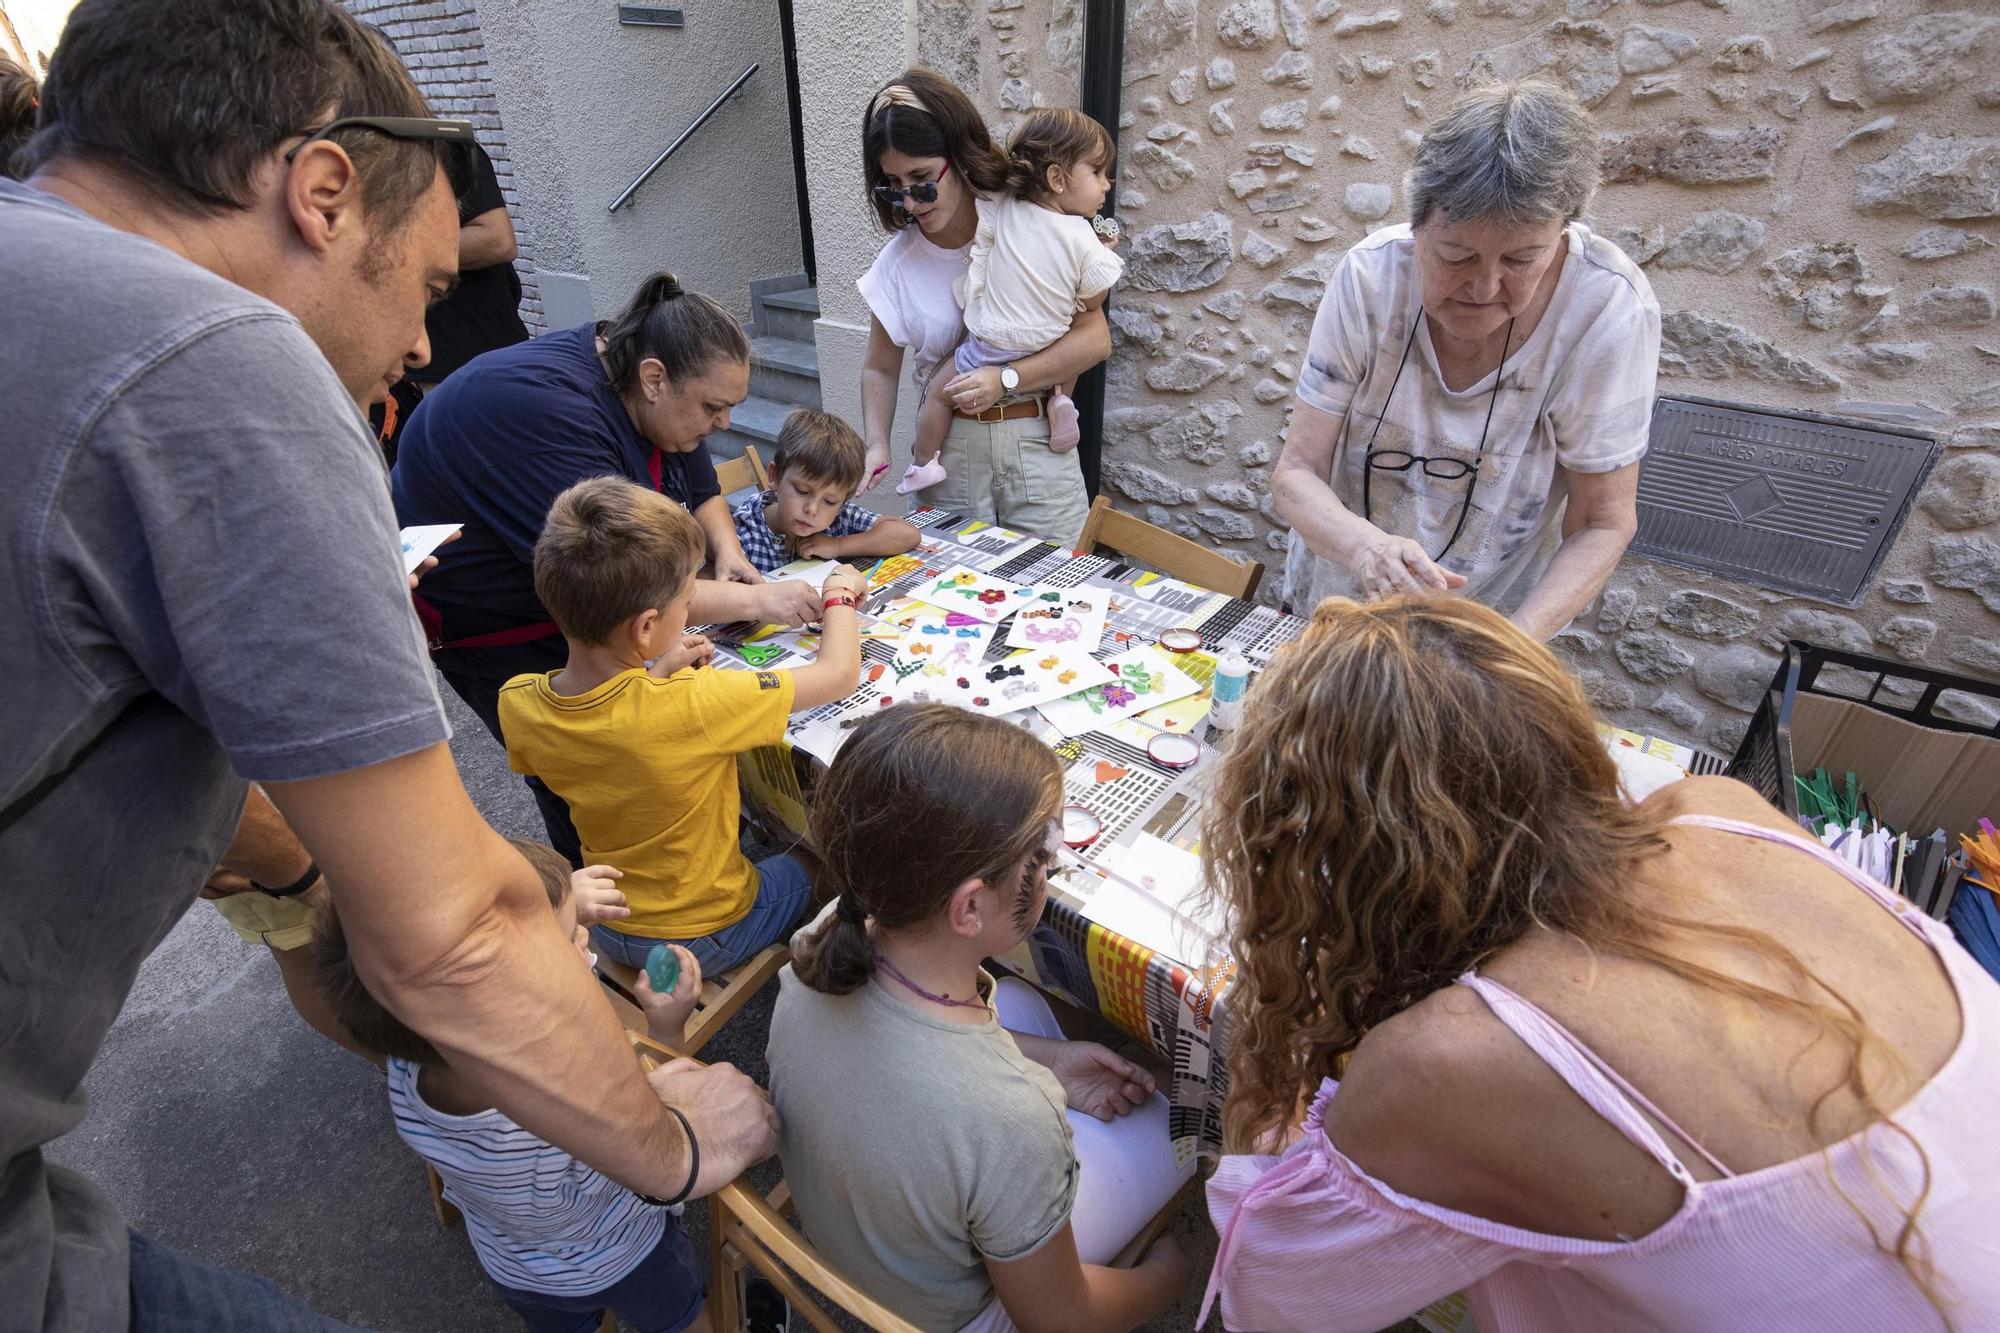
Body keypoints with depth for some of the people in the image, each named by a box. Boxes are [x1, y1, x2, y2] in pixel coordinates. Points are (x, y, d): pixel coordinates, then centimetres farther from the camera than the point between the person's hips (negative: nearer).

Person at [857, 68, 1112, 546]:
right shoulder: (899, 260, 0)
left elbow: (1095, 338, -10)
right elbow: (881, 368, 8)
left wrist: (1006, 379, -21)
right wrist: (877, 446, -9)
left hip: (1036, 441, -1)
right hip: (948, 449, 2)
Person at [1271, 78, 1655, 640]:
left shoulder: (1609, 310, -23)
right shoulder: (1370, 275, -21)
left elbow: (1603, 524, -17)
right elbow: (1295, 472, -21)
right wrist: (1366, 547, -41)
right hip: (1334, 603, 2)